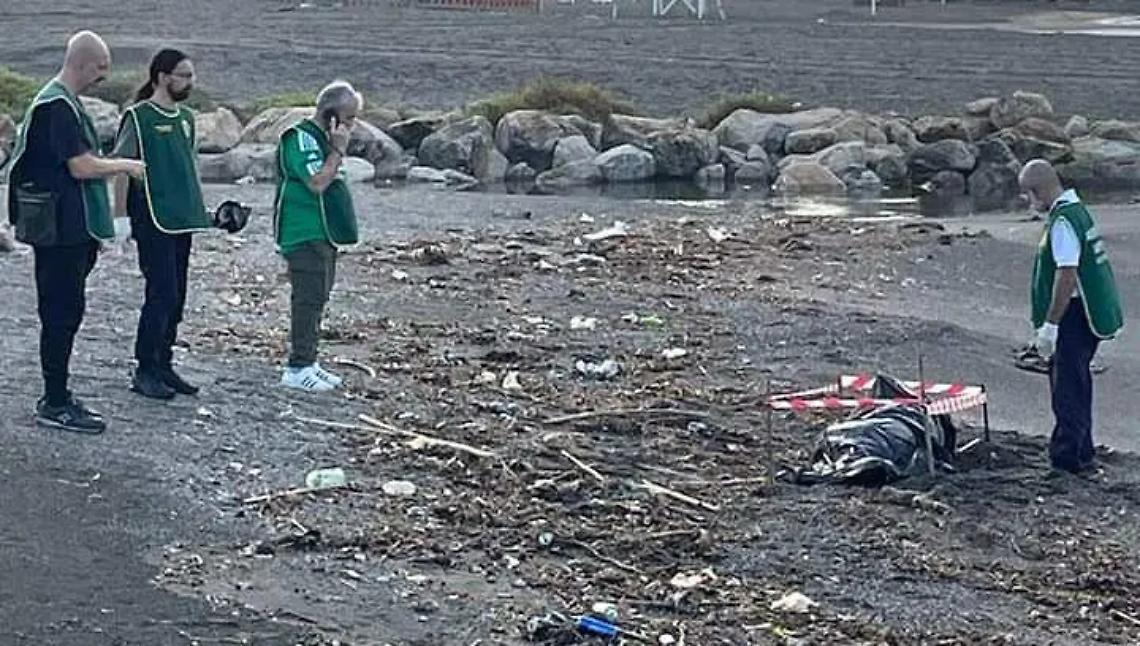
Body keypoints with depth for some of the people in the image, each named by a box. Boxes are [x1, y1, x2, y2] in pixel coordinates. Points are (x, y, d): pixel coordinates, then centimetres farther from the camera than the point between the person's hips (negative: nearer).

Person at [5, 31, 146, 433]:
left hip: (72, 230, 10)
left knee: (66, 313, 14)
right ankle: (54, 405, 0)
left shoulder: (63, 103, 17)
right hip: (61, 230, -10)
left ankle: (57, 397, 21)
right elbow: (82, 167, -23)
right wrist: (127, 166, -7)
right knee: (62, 314, -5)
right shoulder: (58, 107, -16)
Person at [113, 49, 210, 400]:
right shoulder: (138, 117, -8)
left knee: (175, 298, 10)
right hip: (153, 221, -8)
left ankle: (164, 366, 18)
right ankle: (145, 372, -2)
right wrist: (120, 217, -13)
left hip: (183, 219, 8)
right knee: (162, 294, -9)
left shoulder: (186, 118, 14)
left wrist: (200, 209, 17)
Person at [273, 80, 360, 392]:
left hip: (324, 234, 10)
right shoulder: (301, 139, -15)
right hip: (305, 235, -10)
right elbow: (317, 182, -24)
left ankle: (308, 362, 20)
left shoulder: (323, 138, 16)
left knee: (317, 298, 13)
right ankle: (297, 368, -8)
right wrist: (338, 151, -20)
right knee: (309, 298, -10)